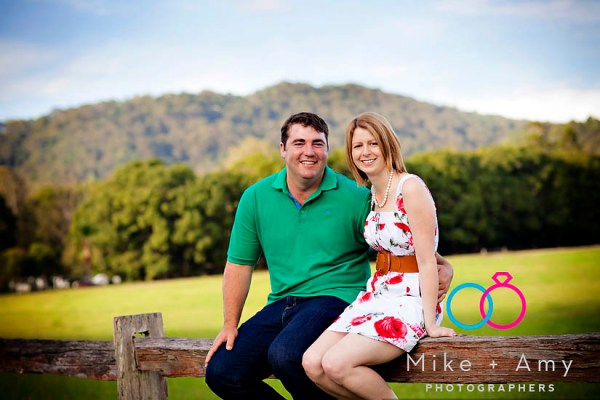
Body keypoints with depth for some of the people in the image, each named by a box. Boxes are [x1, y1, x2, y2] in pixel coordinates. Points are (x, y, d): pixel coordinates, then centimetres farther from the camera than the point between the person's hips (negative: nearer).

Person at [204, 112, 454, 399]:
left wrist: (442, 266, -17)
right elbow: (239, 265, 8)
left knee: (285, 355, -34)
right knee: (220, 372, -9)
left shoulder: (355, 198, -4)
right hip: (280, 305, 5)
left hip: (336, 298, -5)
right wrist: (230, 324, 3)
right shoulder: (255, 198, 5)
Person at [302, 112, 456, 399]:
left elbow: (427, 260, -15)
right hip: (376, 294, 8)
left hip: (411, 299, -8)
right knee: (312, 363, -11)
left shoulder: (410, 187, -13)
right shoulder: (371, 194, 12)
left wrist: (431, 323, -18)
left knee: (336, 364, -25)